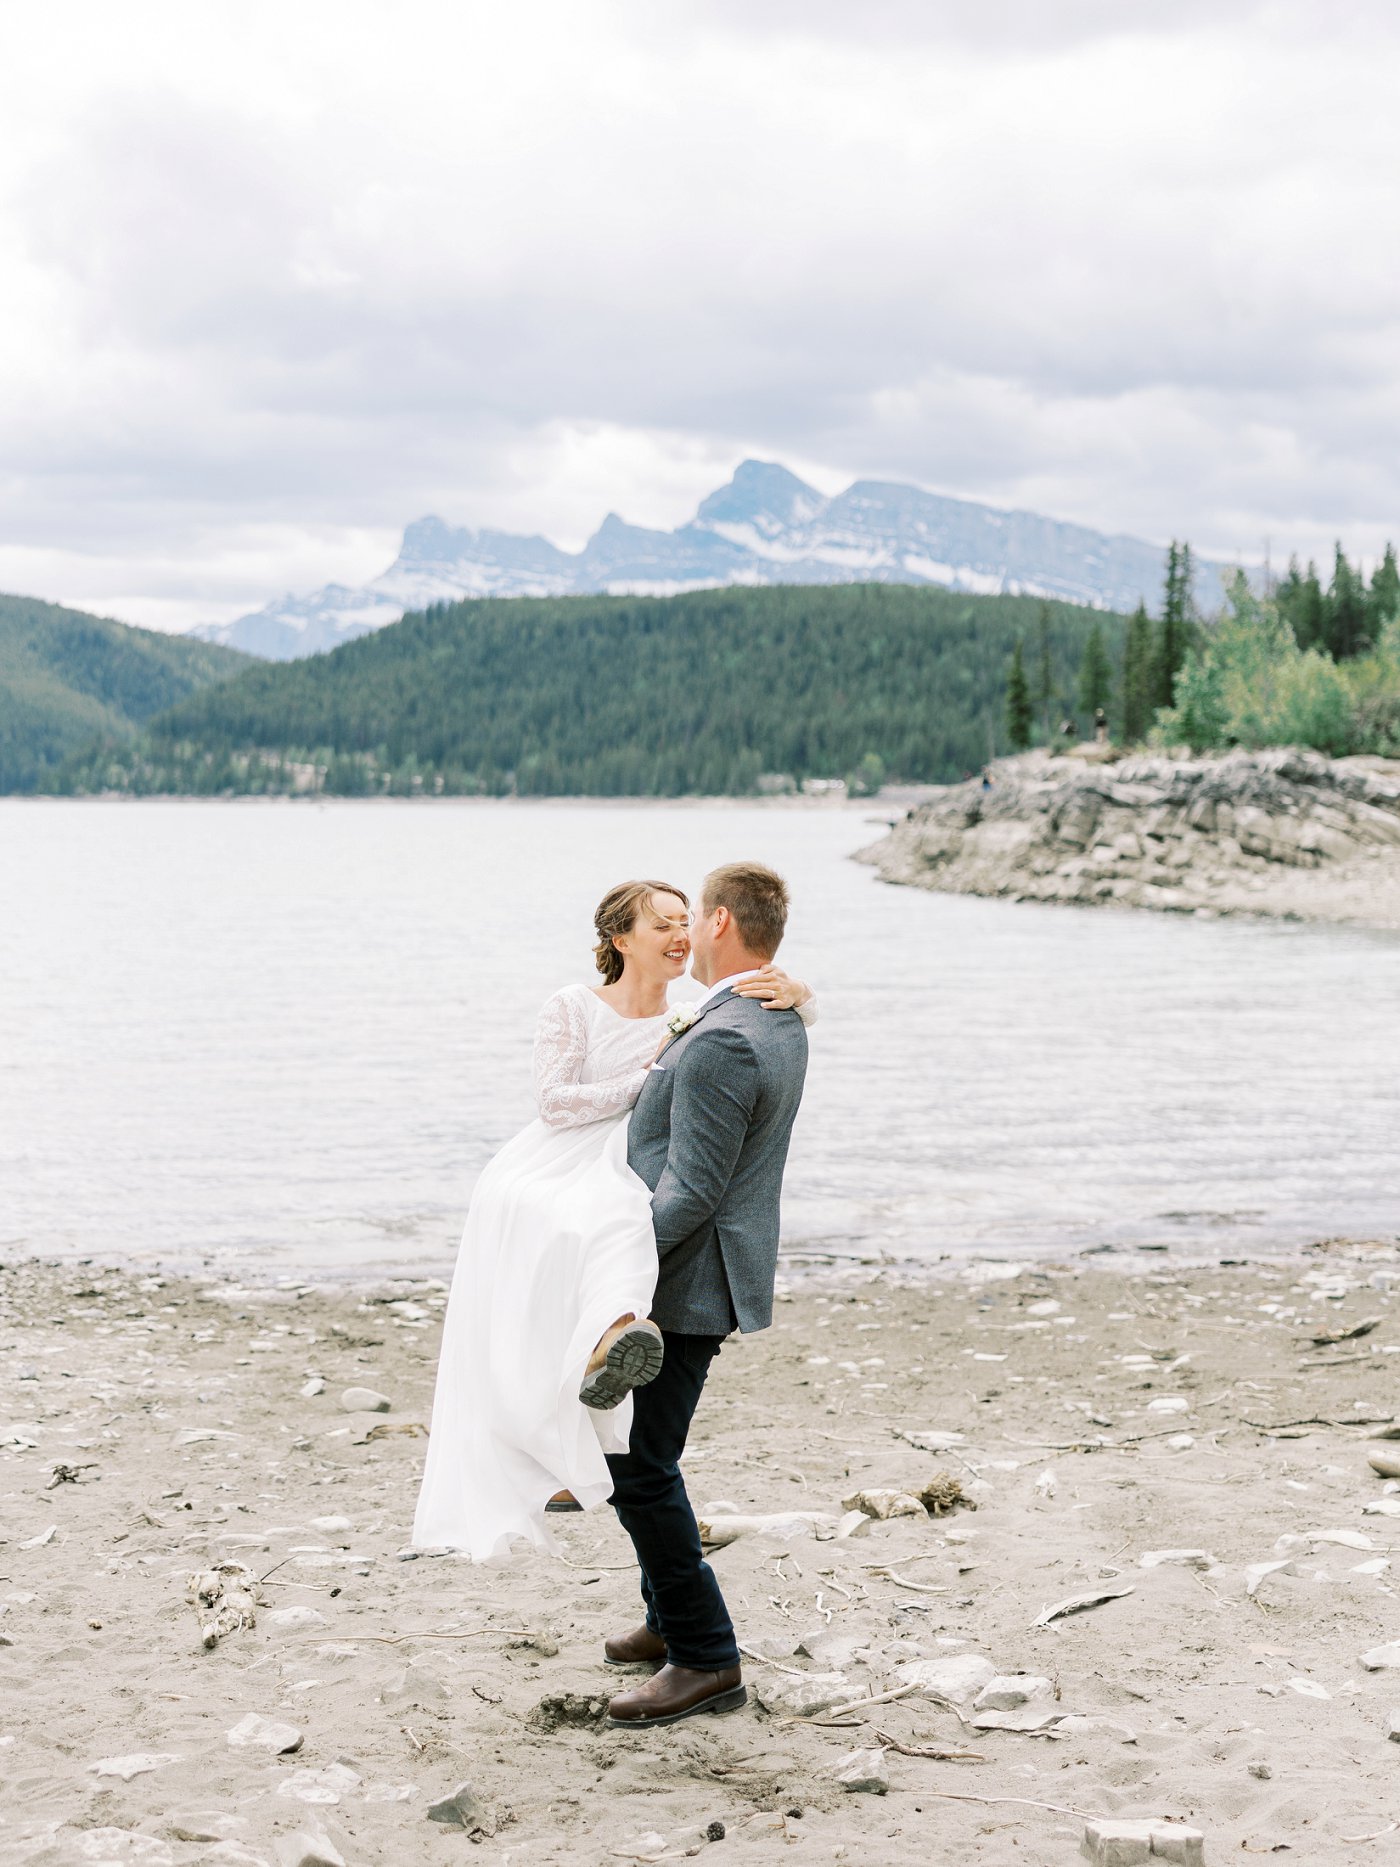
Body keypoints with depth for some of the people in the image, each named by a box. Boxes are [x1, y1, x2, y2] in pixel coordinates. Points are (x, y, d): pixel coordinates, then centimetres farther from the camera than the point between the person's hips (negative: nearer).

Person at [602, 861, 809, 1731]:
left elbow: (692, 1193, -24)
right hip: (705, 1278, 10)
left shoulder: (721, 1044, -23)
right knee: (642, 1453, 21)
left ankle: (706, 1658, 3)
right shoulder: (782, 1023, 9)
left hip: (686, 1287, -10)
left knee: (639, 1466, -4)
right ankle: (674, 1619, 33)